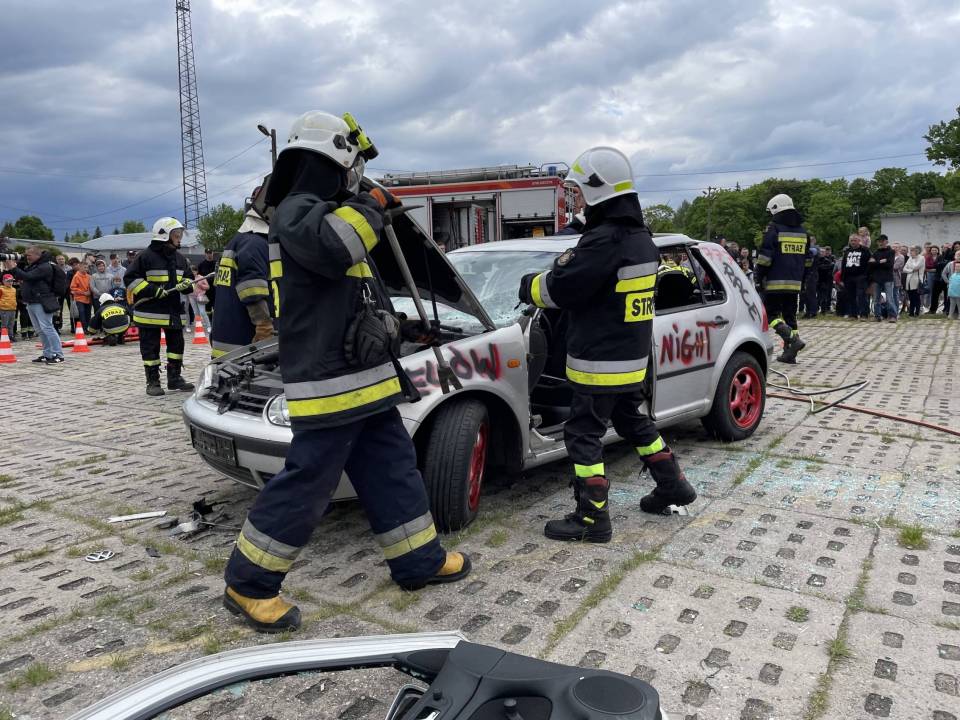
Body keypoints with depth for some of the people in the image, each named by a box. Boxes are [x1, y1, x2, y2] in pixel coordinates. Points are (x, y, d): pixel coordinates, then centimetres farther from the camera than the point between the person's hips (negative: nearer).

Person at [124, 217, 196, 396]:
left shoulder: (180, 258, 12)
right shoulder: (145, 256, -9)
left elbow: (184, 280, 19)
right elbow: (131, 279, -10)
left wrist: (189, 285, -5)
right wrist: (153, 290, -19)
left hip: (174, 311, 6)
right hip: (150, 312, -6)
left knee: (177, 344, 10)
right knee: (150, 347, 1)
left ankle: (175, 378, 21)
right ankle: (153, 381, 9)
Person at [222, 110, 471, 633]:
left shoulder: (323, 211, 22)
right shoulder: (297, 210, -10)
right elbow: (331, 248, -35)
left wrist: (402, 328, 29)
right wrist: (371, 206, -18)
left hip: (364, 379, 10)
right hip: (331, 383, -10)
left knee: (394, 470, 15)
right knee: (306, 485, -3)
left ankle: (420, 560, 27)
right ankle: (248, 584, 12)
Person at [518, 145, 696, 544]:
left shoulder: (604, 240, -22)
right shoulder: (642, 239, 10)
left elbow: (559, 288, -21)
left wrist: (529, 286, -1)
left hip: (601, 362, -10)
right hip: (633, 358, 10)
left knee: (583, 435, 0)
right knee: (633, 422, 25)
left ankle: (592, 519, 7)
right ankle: (673, 484, 35)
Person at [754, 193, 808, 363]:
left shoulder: (774, 228, -8)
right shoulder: (802, 230, 15)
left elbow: (765, 257, -13)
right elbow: (806, 258, 20)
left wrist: (758, 276, -3)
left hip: (775, 282, -7)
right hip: (794, 283, 7)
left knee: (771, 314, -1)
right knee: (790, 315, 12)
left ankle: (794, 339, -18)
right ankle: (789, 353, 12)